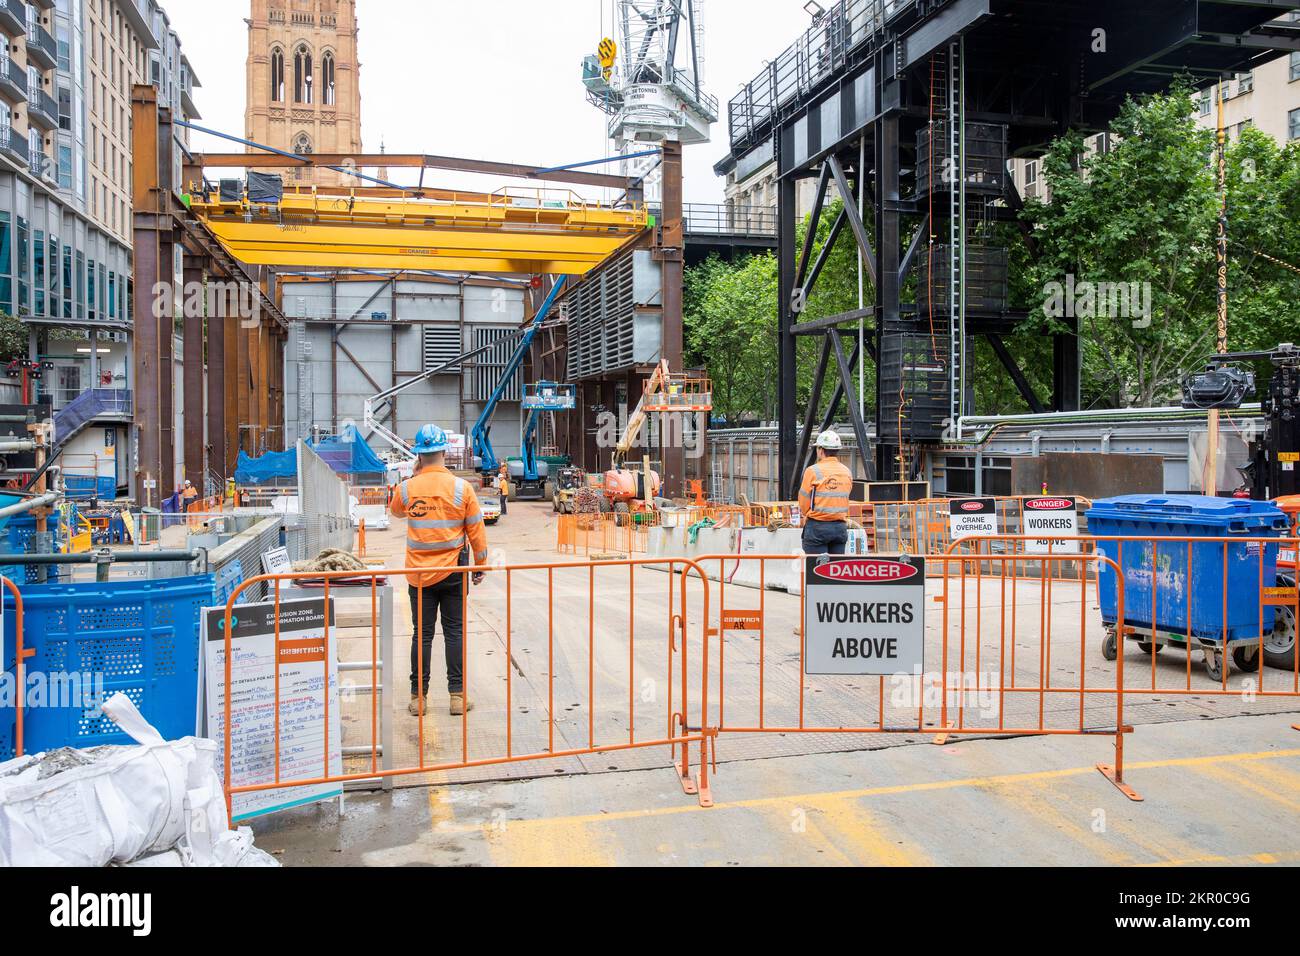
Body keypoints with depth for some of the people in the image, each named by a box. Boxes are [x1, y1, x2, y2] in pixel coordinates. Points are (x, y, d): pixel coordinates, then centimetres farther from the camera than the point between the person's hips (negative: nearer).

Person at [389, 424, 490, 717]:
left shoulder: (406, 488, -4)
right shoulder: (461, 488, -8)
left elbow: (396, 510, 20)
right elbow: (476, 531, -3)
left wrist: (414, 475, 16)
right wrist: (480, 566, 8)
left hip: (419, 574, 1)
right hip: (452, 572, -1)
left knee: (421, 634, 8)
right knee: (455, 632, 7)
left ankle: (418, 696, 14)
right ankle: (458, 695, 10)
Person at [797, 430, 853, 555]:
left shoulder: (813, 471, -9)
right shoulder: (847, 472, 6)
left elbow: (803, 502, -3)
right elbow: (844, 499, 7)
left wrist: (807, 515, 16)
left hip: (817, 526, -5)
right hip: (841, 526, 5)